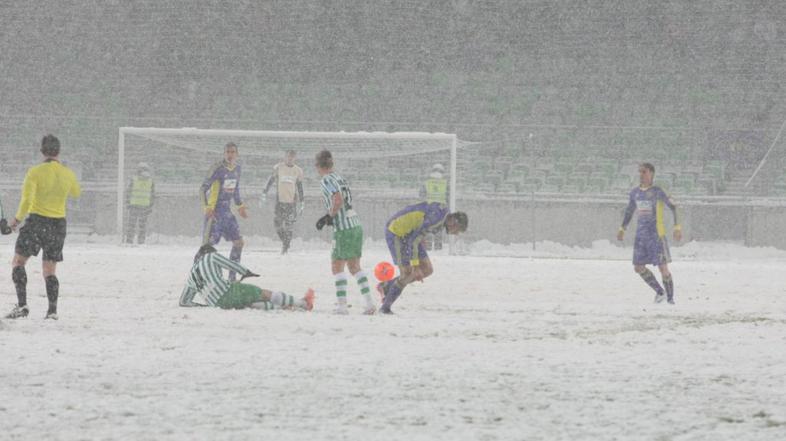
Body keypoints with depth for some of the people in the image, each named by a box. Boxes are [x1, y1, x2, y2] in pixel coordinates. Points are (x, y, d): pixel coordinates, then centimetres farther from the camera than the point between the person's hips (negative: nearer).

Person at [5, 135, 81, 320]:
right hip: (59, 224, 4)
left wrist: (17, 219, -3)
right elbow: (76, 193, 21)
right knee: (50, 270, 12)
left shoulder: (35, 172, -12)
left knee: (18, 262, 7)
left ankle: (22, 304, -6)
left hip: (37, 221, -4)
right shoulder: (68, 174, 1)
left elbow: (27, 201, -18)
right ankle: (53, 309, 1)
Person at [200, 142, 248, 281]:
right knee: (208, 244, -10)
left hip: (227, 211, 7)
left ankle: (232, 277, 14)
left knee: (238, 242, 6)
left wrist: (240, 206, 21)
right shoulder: (218, 169, -15)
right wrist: (207, 208, -26)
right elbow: (203, 188, -16)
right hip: (214, 211, -7)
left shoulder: (237, 168, 7)